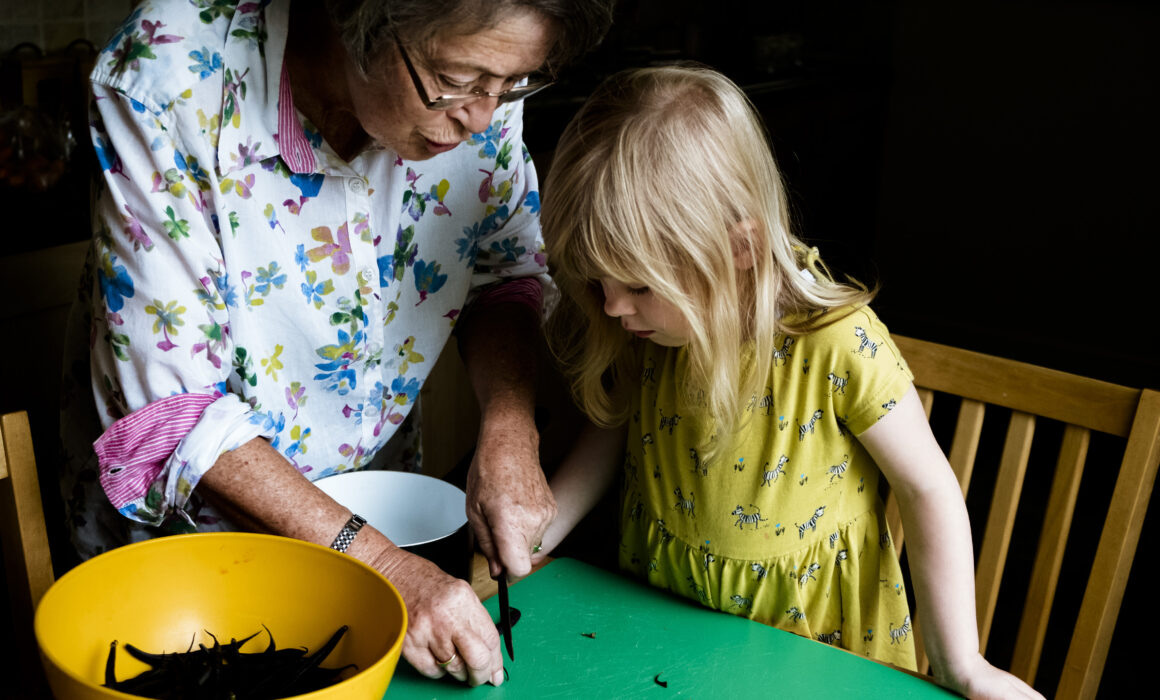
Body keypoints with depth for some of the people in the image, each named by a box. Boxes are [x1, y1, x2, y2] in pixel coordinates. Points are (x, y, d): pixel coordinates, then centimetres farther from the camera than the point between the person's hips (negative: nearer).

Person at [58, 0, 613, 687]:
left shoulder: (481, 67, -18)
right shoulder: (176, 75, -29)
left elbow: (506, 272, -5)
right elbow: (167, 406, -28)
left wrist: (510, 436, -21)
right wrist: (377, 560, -33)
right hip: (184, 520, -3)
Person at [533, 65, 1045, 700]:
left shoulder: (838, 346, -26)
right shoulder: (649, 329, -11)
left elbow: (928, 489, -15)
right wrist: (532, 539, -3)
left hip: (806, 633, -2)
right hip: (661, 618, 3)